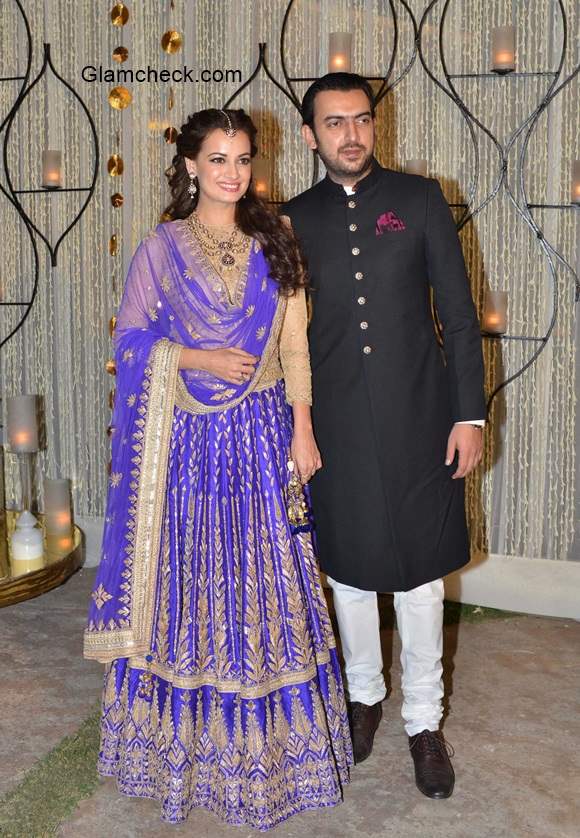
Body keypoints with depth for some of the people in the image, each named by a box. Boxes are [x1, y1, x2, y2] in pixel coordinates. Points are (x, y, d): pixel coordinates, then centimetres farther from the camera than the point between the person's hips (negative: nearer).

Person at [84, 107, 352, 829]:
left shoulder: (274, 245, 7)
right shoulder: (160, 248, 1)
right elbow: (131, 339, 1)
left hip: (262, 434, 2)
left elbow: (294, 346, 5)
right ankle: (186, 737, 23)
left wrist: (303, 428, -4)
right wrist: (195, 359, -13)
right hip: (186, 437, -1)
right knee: (187, 577, 5)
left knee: (264, 579, 7)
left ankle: (266, 740, 23)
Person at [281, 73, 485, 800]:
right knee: (349, 566, 13)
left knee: (419, 570, 6)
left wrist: (469, 414, -5)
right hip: (337, 421, 2)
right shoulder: (294, 219, 5)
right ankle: (364, 694, 35)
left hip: (416, 415, -1)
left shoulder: (419, 199, 0)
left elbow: (459, 314, 0)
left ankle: (424, 720, 23)